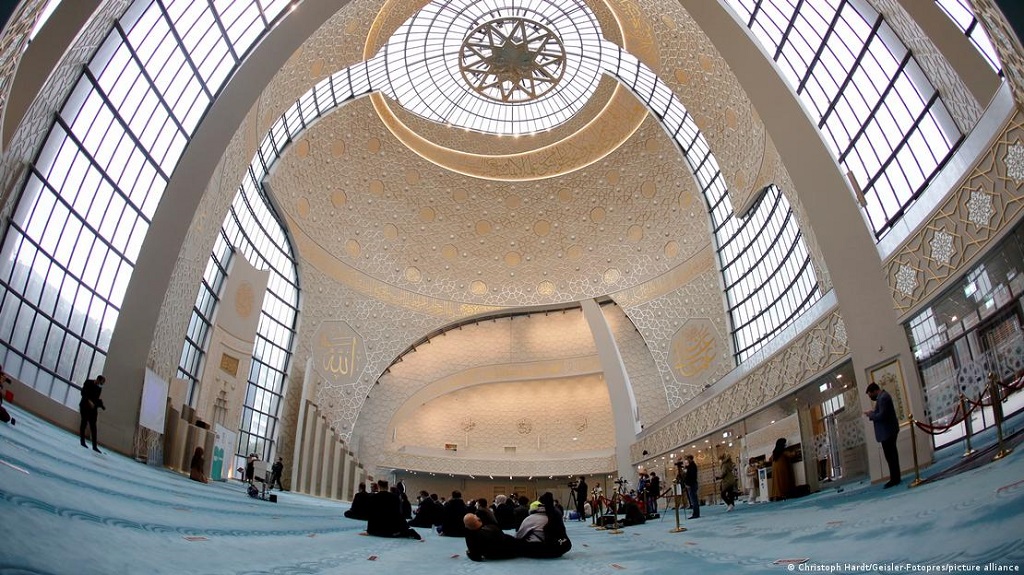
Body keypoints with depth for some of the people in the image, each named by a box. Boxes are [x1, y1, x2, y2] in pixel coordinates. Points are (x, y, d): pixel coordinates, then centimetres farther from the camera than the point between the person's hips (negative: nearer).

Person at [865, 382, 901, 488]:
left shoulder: (883, 398, -20)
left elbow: (881, 415, -26)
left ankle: (894, 479, -1)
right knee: (891, 455, 16)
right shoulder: (883, 395, 13)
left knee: (890, 456, -6)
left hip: (887, 431, -11)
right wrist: (873, 413, 6)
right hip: (889, 430, 11)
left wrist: (871, 414, -11)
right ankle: (895, 478, 24)